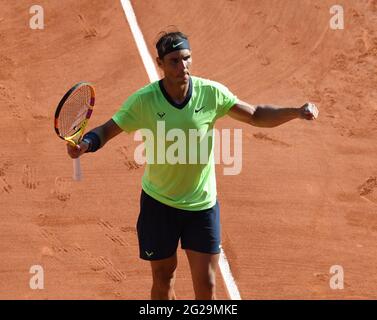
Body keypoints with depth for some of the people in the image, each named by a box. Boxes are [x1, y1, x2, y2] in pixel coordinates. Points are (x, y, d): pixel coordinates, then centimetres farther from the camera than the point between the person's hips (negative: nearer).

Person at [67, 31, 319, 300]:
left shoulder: (211, 92, -12)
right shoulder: (143, 100, -15)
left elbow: (256, 116, -2)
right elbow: (108, 129, -9)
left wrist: (297, 112, -16)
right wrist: (86, 143, -31)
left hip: (202, 203, 1)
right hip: (158, 202, -1)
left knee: (206, 285, 3)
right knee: (163, 280, 12)